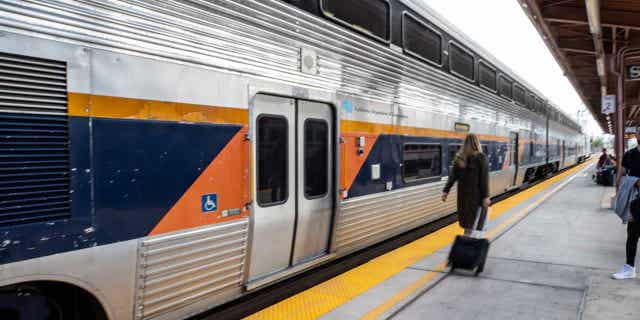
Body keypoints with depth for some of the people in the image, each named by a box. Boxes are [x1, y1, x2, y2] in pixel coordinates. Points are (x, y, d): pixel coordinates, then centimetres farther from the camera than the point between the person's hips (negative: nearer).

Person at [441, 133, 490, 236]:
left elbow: (452, 175, -3)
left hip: (463, 192, 5)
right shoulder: (481, 158, -12)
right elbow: (484, 179, -15)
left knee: (467, 216, 18)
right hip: (476, 193, -5)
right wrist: (486, 196, -14)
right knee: (473, 217, 1)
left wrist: (446, 191, -3)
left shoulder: (459, 157, 1)